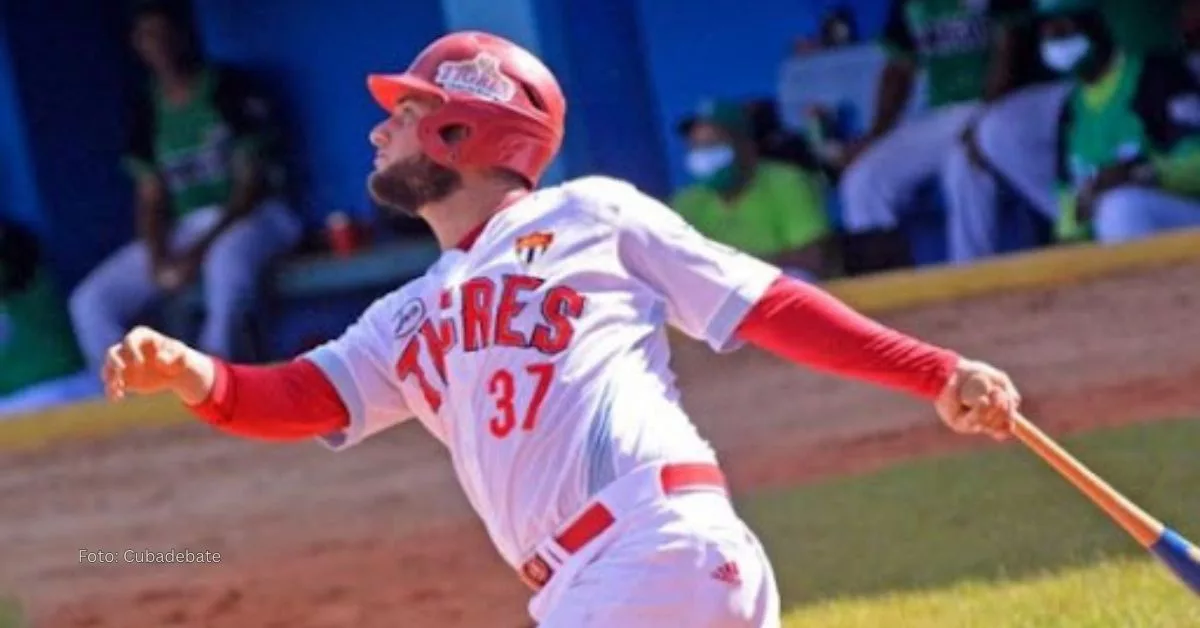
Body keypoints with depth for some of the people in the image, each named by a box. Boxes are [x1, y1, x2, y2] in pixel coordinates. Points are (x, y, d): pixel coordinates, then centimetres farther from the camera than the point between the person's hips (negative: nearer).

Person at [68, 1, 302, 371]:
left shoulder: (229, 88, -5)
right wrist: (157, 258, -15)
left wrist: (202, 248, -21)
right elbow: (150, 198, 7)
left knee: (226, 256, -43)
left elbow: (253, 181, -10)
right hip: (183, 230, 6)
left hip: (249, 216, -6)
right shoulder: (146, 111, 9)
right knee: (91, 301, -12)